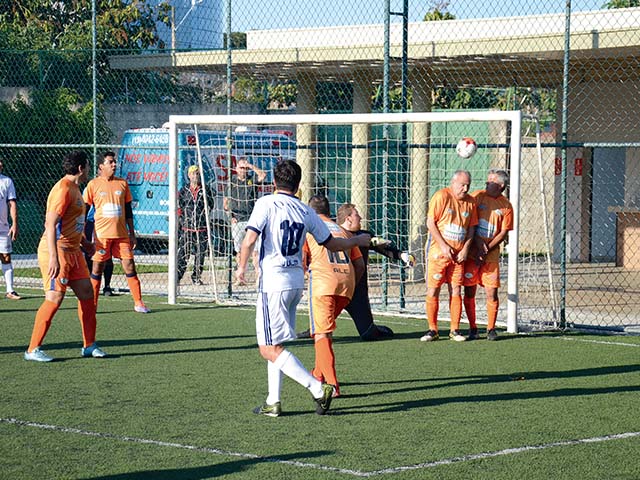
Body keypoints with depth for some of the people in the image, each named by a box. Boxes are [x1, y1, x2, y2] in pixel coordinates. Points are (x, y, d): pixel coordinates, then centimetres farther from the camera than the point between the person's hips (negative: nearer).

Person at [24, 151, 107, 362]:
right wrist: (53, 258, -29)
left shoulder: (74, 188, 15)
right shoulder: (63, 190, -16)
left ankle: (89, 345, 19)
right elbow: (51, 224, -23)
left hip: (73, 252, 10)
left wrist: (83, 241, 34)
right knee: (54, 298, -13)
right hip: (58, 251, -10)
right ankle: (33, 350, -8)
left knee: (86, 294, 9)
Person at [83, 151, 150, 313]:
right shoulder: (93, 184, 0)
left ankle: (138, 303, 5)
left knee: (129, 266, 0)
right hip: (101, 234, -3)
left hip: (121, 234, 3)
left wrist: (132, 233, 12)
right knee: (97, 268, 1)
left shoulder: (122, 183, 9)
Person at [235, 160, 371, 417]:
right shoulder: (306, 211, 8)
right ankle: (273, 401, 14)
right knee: (274, 345, 17)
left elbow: (249, 240, -17)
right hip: (297, 280, 7)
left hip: (273, 282, -7)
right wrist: (358, 240, 36)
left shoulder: (266, 203, -7)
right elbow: (331, 243, 17)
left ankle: (318, 389, -12)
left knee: (270, 349, -5)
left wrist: (242, 267, 0)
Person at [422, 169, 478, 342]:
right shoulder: (441, 196, -8)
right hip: (438, 252, -4)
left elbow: (471, 228, 13)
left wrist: (465, 249, -2)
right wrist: (443, 246, -14)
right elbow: (430, 223, -9)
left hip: (458, 255, 4)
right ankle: (432, 330, 5)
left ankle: (455, 330, 10)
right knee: (432, 291, -3)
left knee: (456, 291, 3)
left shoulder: (470, 202, 7)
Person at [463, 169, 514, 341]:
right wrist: (479, 244, -9)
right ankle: (472, 329, 10)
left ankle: (491, 329, 8)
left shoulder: (506, 206, 2)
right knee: (469, 292, 0)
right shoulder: (477, 197, 2)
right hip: (471, 253, 0)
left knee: (492, 292, -3)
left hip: (491, 254, 0)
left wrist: (487, 249, -9)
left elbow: (504, 232, 0)